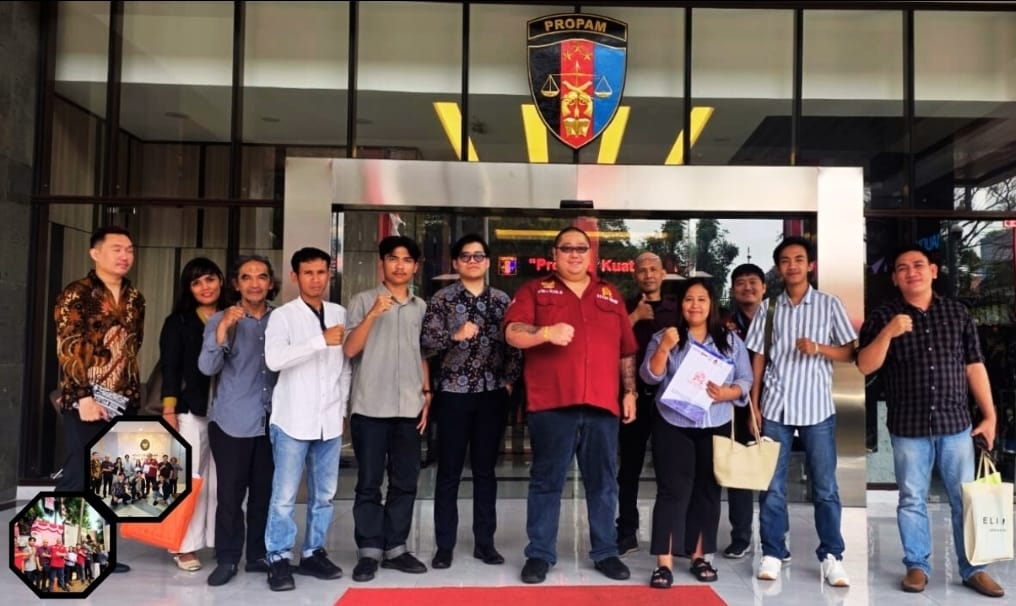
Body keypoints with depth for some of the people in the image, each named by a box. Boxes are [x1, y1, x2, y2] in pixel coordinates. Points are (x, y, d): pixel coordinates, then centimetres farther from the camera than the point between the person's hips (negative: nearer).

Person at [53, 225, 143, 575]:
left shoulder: (135, 300, 13)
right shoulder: (76, 295, -6)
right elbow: (68, 350, -13)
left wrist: (133, 393, 14)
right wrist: (84, 397, -20)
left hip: (124, 402, 6)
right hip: (86, 402, -6)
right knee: (78, 478, -3)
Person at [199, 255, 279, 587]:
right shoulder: (221, 320, -1)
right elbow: (208, 367, -14)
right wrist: (223, 328, -28)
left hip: (272, 421, 2)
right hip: (232, 422, -2)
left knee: (265, 492, 9)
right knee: (230, 493, 1)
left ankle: (259, 555, 23)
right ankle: (227, 559, 15)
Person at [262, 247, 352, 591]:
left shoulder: (340, 314, 9)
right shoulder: (283, 316, -4)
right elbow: (274, 359, -21)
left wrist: (343, 405, 12)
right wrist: (322, 341, -24)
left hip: (329, 419, 4)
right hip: (293, 419, -4)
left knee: (325, 493, 11)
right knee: (284, 495, -1)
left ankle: (313, 553, 24)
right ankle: (279, 559, 11)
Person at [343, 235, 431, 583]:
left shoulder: (421, 307, 13)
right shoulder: (363, 301, 2)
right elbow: (350, 350, -8)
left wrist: (427, 394, 10)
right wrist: (374, 313, -18)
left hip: (409, 407, 3)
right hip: (370, 406, -3)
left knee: (405, 481, 7)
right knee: (369, 482, 2)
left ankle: (395, 548, 17)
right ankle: (369, 551, 12)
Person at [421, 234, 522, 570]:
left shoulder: (502, 300, 7)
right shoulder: (442, 299, 0)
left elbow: (514, 344, 9)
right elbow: (426, 341, -8)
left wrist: (509, 381, 2)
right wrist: (455, 334, -23)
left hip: (492, 395, 2)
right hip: (453, 393, -2)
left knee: (486, 469, 9)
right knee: (449, 471, 4)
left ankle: (484, 541, 19)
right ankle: (444, 545, 13)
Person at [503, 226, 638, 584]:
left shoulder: (610, 295, 16)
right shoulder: (535, 290, 7)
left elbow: (627, 351, 17)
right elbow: (512, 333, -6)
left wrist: (630, 392, 12)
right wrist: (547, 333, -23)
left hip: (602, 404, 3)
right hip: (552, 403, -3)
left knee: (603, 483, 10)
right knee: (546, 482, 4)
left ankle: (606, 552, 22)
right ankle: (540, 554, 14)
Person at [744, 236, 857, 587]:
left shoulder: (829, 305, 3)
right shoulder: (768, 308, 7)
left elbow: (850, 353, 4)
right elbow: (758, 357, 8)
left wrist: (819, 348, -15)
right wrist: (753, 404, 3)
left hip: (817, 407, -1)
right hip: (775, 407, 1)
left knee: (825, 487, 3)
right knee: (772, 486, 5)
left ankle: (831, 556, 14)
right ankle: (772, 554, 14)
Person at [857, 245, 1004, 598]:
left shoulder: (957, 313, 6)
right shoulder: (883, 316, -1)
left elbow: (974, 366, 8)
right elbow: (865, 366, -7)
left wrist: (989, 415, 5)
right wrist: (887, 334, -22)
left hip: (956, 423, 2)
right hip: (908, 427, -1)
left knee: (966, 500, 8)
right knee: (912, 500, 7)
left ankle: (973, 569, 21)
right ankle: (917, 566, 20)